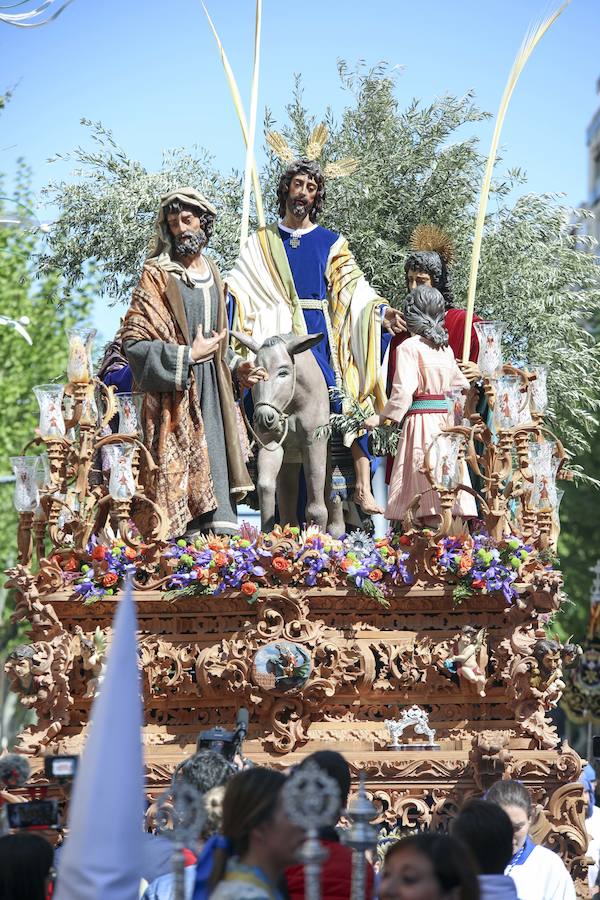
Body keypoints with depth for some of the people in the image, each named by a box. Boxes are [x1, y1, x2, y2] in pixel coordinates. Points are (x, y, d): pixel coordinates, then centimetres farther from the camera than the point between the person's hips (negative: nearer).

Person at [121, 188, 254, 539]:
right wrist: (188, 356, -14)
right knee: (179, 479, -9)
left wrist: (235, 367, 11)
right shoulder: (157, 274, -5)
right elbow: (134, 341, -12)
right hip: (174, 398, -6)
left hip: (212, 391, 6)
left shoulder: (212, 272, 15)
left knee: (213, 480, 3)